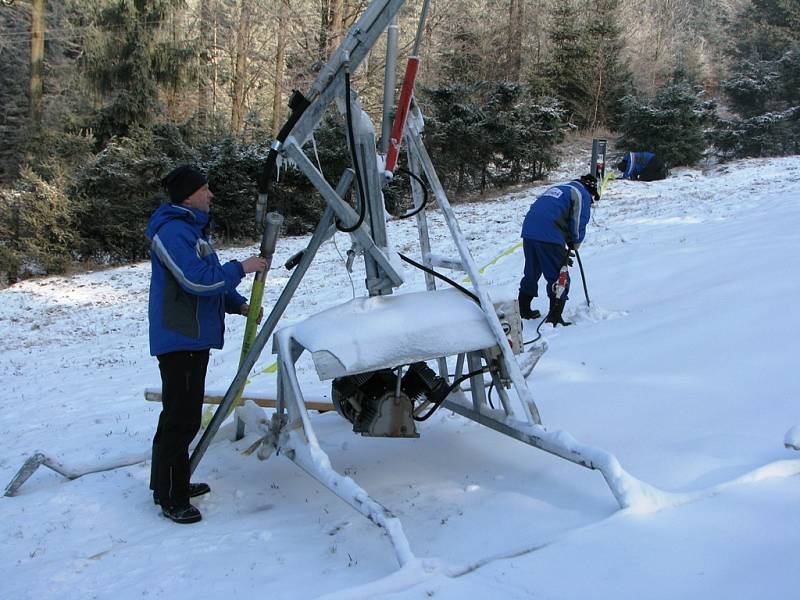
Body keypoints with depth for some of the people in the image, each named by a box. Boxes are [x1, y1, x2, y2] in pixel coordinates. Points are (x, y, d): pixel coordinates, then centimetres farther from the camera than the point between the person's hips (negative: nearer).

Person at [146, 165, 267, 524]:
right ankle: (171, 499, 1)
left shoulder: (192, 228, 19)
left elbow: (211, 280, 25)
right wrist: (241, 268, -13)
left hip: (194, 336, 11)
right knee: (180, 418, -7)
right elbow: (198, 280, -23)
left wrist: (239, 306, 14)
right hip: (178, 338, -11)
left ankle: (170, 483, 29)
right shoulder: (172, 231, -15)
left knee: (185, 414, 17)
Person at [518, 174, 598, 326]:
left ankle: (523, 310, 32)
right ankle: (554, 319, -2)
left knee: (531, 274, 23)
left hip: (528, 232, 8)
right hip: (549, 238, -8)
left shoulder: (556, 189, 31)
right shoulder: (583, 195, 8)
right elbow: (578, 224, -5)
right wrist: (573, 245, 15)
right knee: (559, 278, 1)